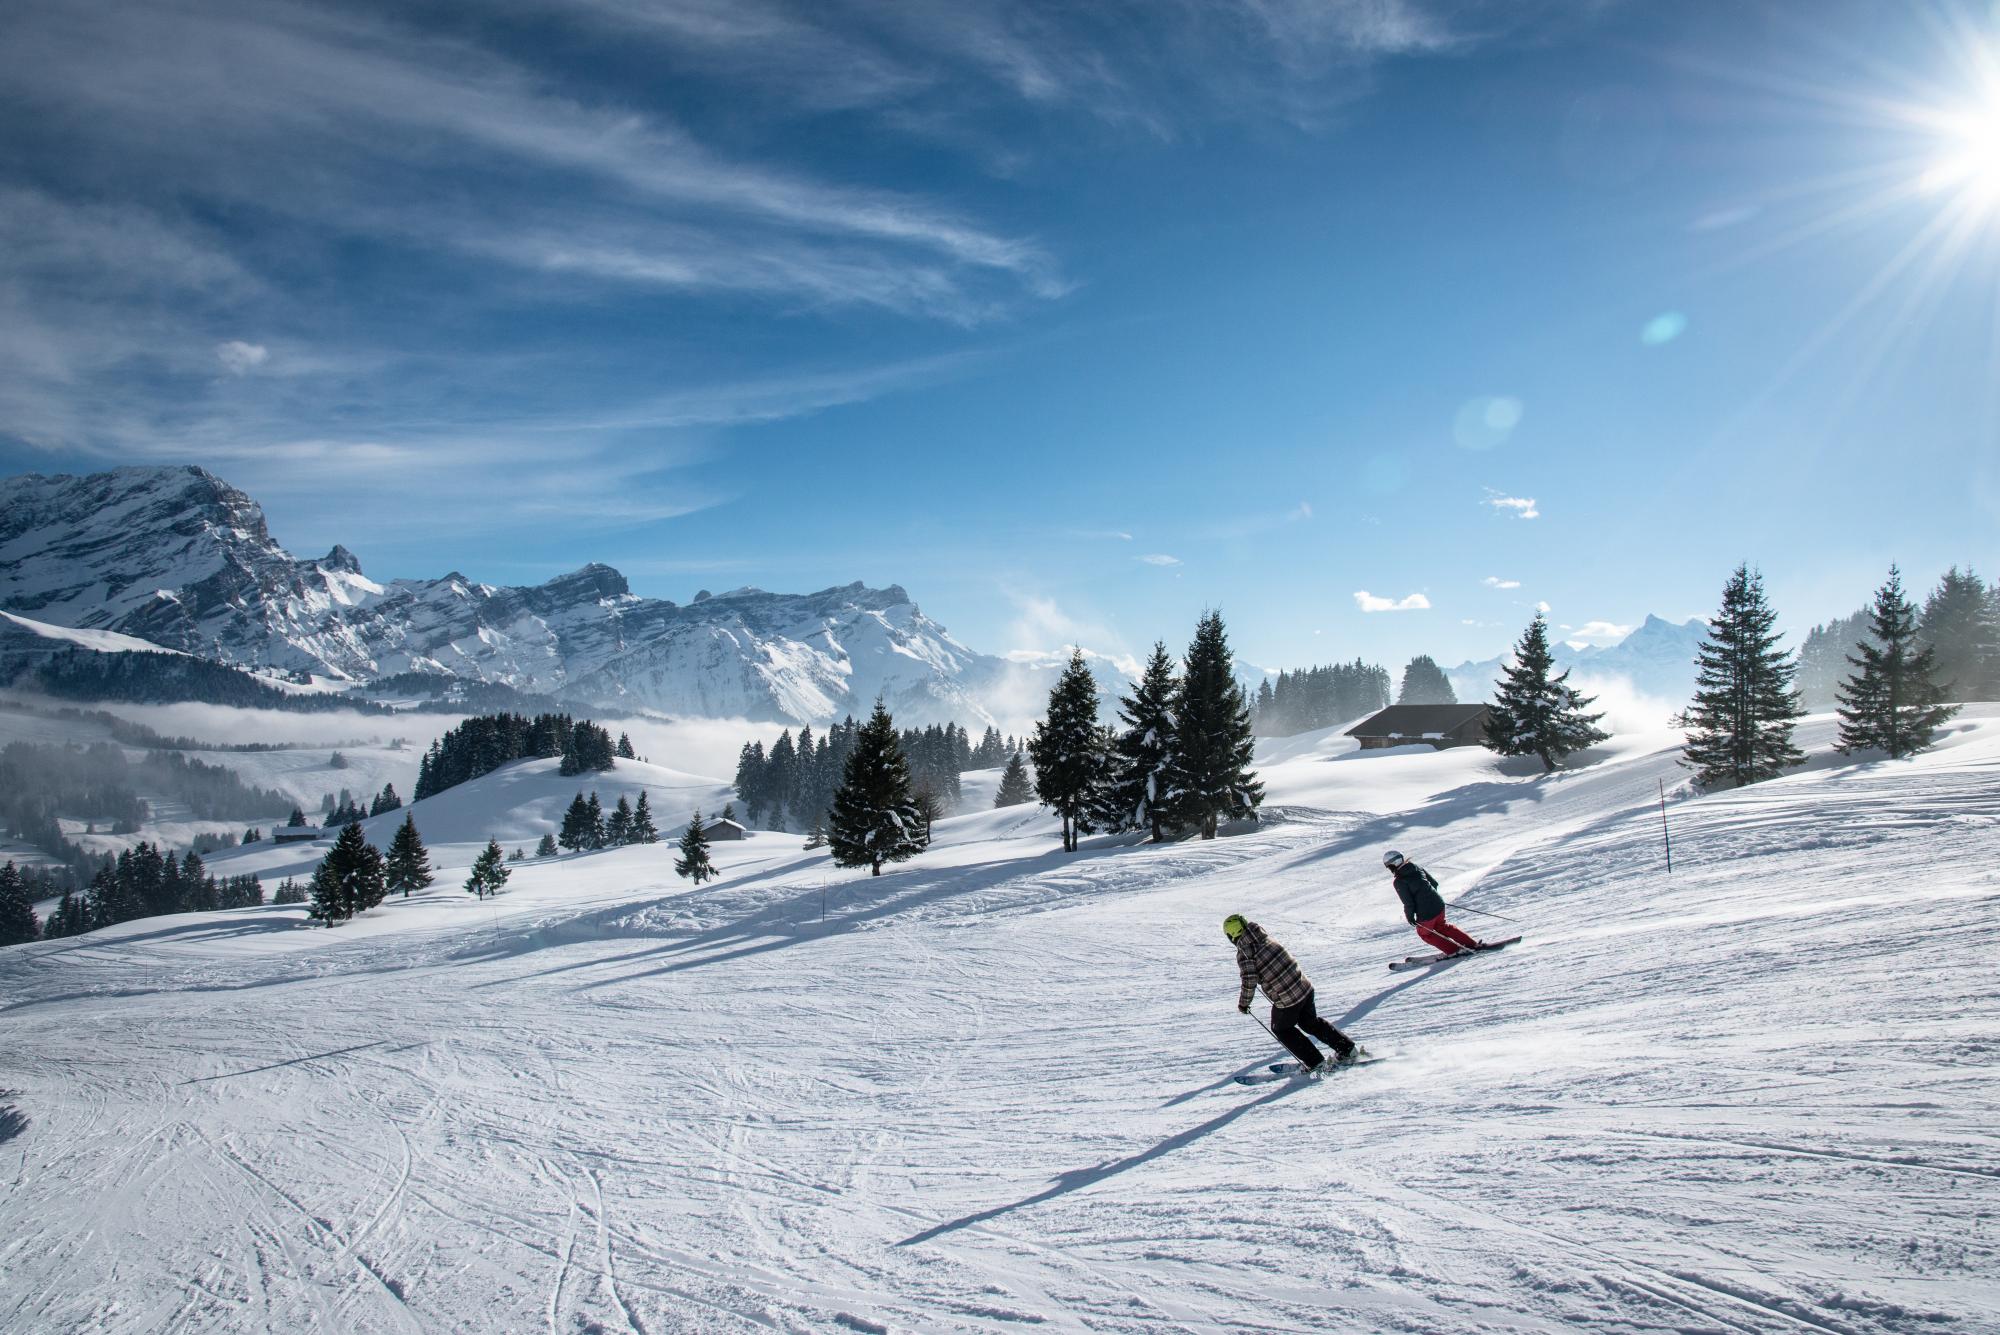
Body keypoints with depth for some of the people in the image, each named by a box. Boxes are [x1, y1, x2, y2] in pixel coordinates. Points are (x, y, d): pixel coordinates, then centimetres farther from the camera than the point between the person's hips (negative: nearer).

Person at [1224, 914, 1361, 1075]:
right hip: (1305, 986, 7)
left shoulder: (1244, 954, -15)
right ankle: (1348, 1049, 32)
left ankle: (1315, 1063, 19)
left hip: (1286, 1000, -7)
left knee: (1281, 1029, 20)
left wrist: (1243, 1003, -1)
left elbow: (1250, 982, -18)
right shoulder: (1267, 939, 5)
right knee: (1311, 1022, 28)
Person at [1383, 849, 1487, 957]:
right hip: (1438, 904, 7)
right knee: (1441, 926, 30)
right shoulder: (1417, 868, 6)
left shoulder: (1399, 882, -14)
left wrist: (1410, 916, 2)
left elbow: (1408, 903, -15)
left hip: (1426, 914, -7)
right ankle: (1472, 944, 27)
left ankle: (1453, 950, 17)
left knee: (1425, 933, 21)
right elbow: (1434, 882, 14)